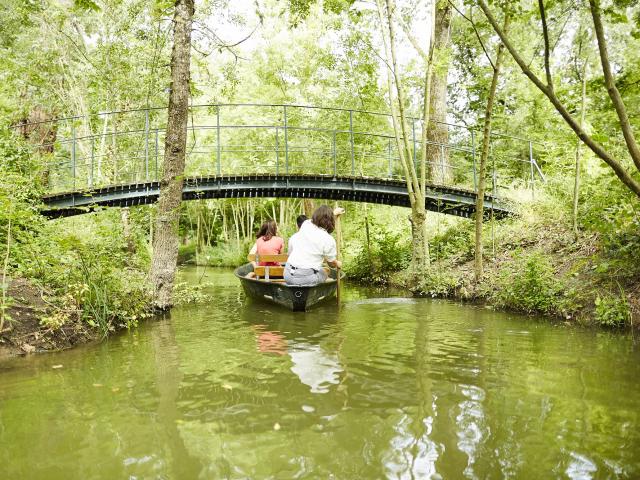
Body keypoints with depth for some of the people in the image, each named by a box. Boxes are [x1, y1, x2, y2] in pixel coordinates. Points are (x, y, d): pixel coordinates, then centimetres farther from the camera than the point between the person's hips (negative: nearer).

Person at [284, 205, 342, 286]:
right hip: (305, 279, -4)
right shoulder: (329, 240, -10)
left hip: (288, 274, 4)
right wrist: (338, 264, 32)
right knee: (326, 271, 23)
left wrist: (334, 213, 41)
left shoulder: (306, 224, 3)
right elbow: (332, 263, 7)